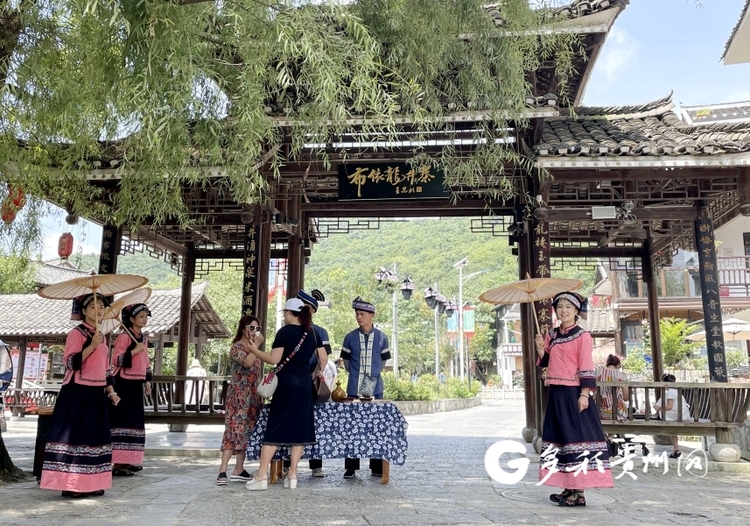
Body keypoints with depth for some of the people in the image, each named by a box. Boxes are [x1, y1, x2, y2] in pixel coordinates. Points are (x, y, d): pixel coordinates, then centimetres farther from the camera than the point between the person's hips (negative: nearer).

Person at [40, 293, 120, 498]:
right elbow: (71, 362, -18)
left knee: (95, 436, 8)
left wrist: (111, 391, 12)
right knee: (74, 436, -6)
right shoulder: (76, 333, -7)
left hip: (96, 393, 8)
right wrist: (91, 346, -27)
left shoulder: (102, 337, 15)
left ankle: (90, 483, 16)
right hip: (77, 393, -8)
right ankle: (70, 484, 0)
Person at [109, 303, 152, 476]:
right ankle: (118, 463, -5)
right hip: (124, 383, -8)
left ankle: (129, 460, 19)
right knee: (123, 421, -9)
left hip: (136, 384, 8)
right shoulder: (124, 336, -10)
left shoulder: (143, 338, 15)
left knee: (134, 421, 11)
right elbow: (116, 359, -18)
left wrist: (147, 380, 17)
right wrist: (134, 351, -23)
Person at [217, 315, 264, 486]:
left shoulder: (254, 348, 17)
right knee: (235, 430, -12)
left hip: (253, 396, 8)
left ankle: (239, 470, 14)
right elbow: (247, 362, -27)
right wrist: (256, 345, -18)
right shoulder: (237, 347, -7)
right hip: (239, 395, -8)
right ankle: (223, 471, -12)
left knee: (247, 431, 8)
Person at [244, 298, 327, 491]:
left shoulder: (284, 332, -8)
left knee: (275, 427, 1)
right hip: (305, 383, 4)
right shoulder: (312, 333, 7)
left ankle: (262, 476, 1)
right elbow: (324, 359, 7)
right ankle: (292, 475, 8)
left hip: (286, 382, -4)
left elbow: (274, 359, -13)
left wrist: (254, 350, -3)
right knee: (299, 427, 7)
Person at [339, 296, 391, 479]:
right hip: (354, 388, 0)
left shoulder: (381, 337, 2)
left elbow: (383, 361, 11)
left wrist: (373, 375, 6)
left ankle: (377, 467, 16)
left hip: (375, 388, 0)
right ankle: (350, 467, 13)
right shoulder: (350, 337, 1)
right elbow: (346, 361, 10)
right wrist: (357, 375, 8)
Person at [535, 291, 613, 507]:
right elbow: (544, 361, 15)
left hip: (574, 393, -7)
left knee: (576, 437, -5)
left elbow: (586, 367, -10)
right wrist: (540, 348, -5)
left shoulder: (582, 335, -6)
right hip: (556, 393, 7)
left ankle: (579, 493, 0)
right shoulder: (552, 335, 12)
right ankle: (569, 489, 20)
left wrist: (584, 394, -17)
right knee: (561, 437, 10)